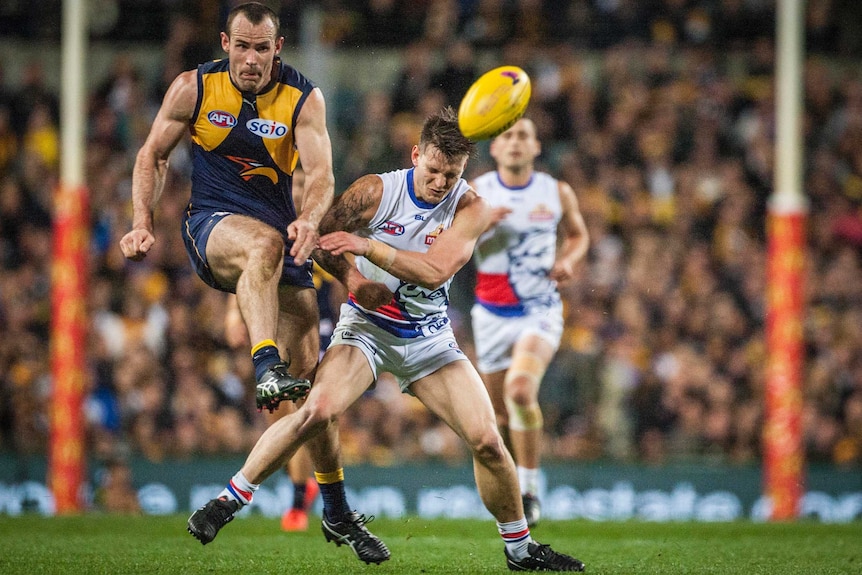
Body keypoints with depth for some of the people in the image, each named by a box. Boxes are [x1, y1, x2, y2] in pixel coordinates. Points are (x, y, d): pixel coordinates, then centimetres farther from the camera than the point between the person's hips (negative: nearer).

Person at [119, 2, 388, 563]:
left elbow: (322, 175, -15)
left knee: (309, 377, -3)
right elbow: (153, 155, 9)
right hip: (212, 223, -1)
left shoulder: (304, 99, -4)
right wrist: (143, 222, -5)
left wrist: (309, 220, -37)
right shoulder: (194, 88, -1)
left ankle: (338, 512, 8)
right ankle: (267, 368, -53)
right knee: (265, 242, -40)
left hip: (281, 234, 1)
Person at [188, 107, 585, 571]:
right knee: (318, 411, -27)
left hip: (428, 337, 2)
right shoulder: (376, 191, -12)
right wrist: (354, 279, -18)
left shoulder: (470, 209, -11)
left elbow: (436, 270, -25)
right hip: (366, 325, -2)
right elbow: (321, 238, -2)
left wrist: (368, 246, -32)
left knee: (487, 441, -8)